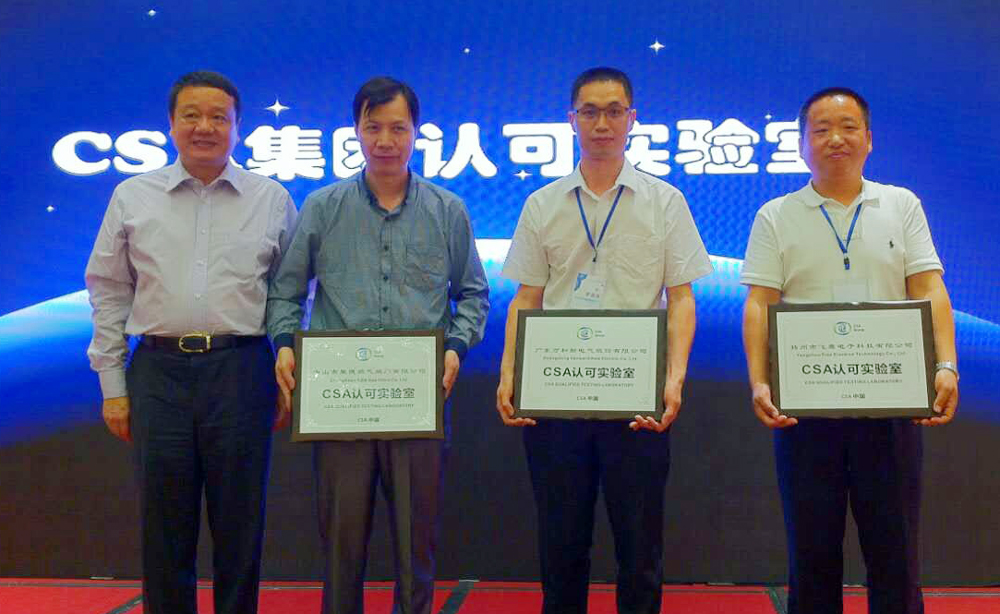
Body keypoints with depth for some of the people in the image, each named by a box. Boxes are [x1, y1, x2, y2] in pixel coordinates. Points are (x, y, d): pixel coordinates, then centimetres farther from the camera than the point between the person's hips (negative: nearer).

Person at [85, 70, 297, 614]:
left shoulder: (272, 200, 7)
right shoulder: (132, 197, 8)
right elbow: (108, 294, 10)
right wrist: (113, 386, 5)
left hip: (242, 371, -1)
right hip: (159, 371, 1)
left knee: (240, 528, 7)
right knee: (164, 528, 7)